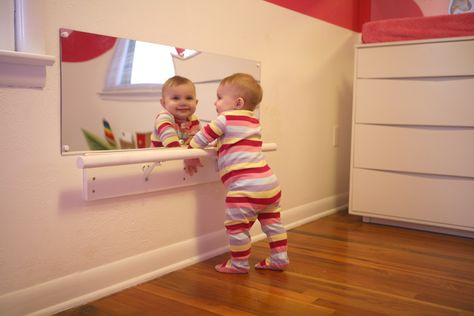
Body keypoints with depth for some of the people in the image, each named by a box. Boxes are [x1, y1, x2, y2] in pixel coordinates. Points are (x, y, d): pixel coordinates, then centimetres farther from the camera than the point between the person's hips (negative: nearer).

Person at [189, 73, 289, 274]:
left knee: (236, 225, 5)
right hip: (270, 182, 9)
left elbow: (203, 137, 3)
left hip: (244, 186, -8)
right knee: (272, 221, 19)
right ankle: (279, 259, 26)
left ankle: (239, 264, 16)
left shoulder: (226, 119, -4)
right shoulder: (253, 121, 20)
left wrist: (190, 150, 20)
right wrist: (219, 143, 37)